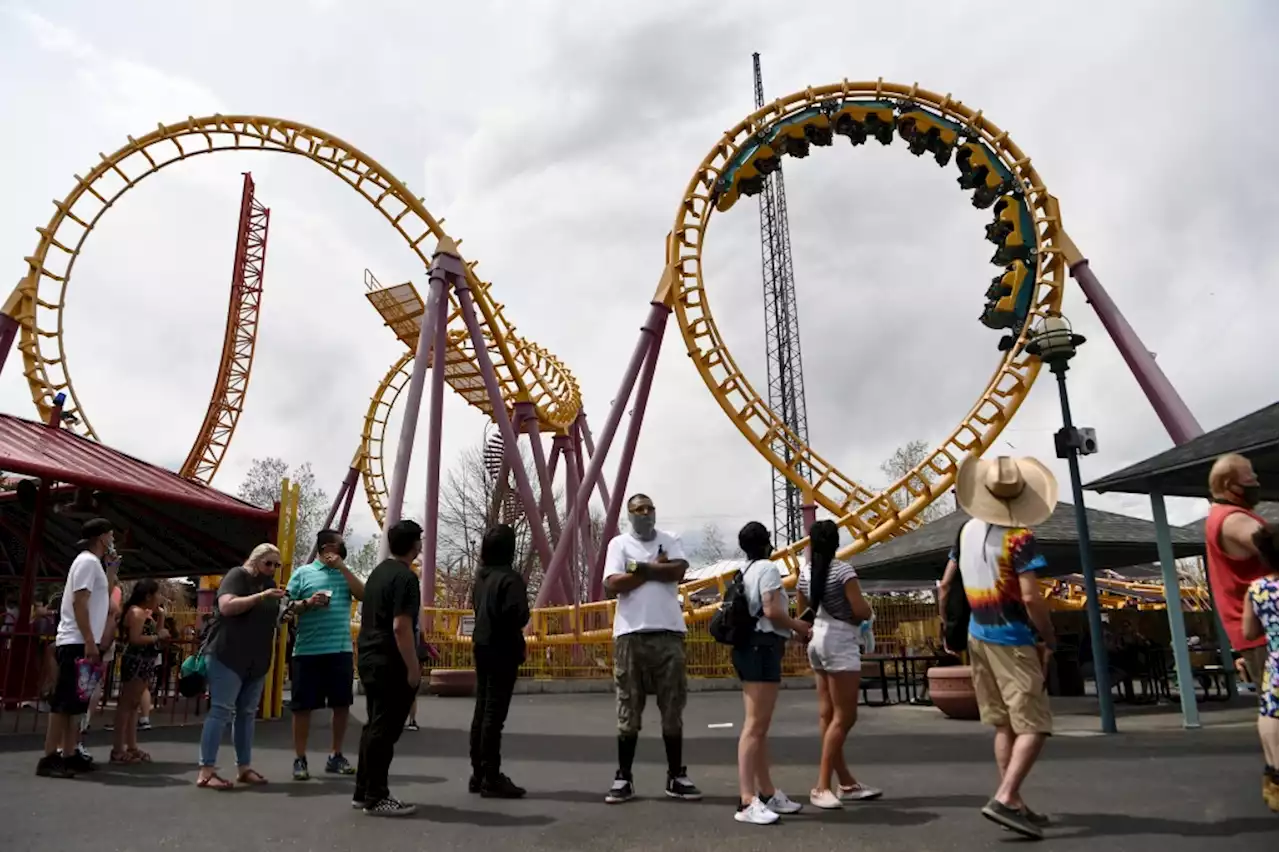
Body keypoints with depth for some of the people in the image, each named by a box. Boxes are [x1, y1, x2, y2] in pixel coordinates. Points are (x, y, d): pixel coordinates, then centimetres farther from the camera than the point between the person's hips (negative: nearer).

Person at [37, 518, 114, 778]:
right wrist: (90, 642, -22)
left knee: (73, 702, 11)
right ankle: (49, 759, -5)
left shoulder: (92, 562, 19)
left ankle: (68, 755, 15)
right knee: (64, 701, -8)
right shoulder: (88, 561, -11)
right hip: (77, 643, -10)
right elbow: (79, 603, -19)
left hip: (80, 643, 10)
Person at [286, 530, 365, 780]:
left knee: (342, 704, 8)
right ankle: (300, 759, 15)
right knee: (303, 706, 3)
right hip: (308, 651, -4)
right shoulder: (302, 573, 1)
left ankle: (335, 756, 21)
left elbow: (363, 595, -3)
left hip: (341, 650, 4)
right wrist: (308, 603, -18)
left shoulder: (344, 573, 12)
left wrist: (343, 567, -5)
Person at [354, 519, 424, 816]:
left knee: (374, 727, 16)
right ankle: (376, 798, 5)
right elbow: (400, 627, -22)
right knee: (384, 730, -2)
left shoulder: (379, 572, 13)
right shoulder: (405, 577, -17)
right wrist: (413, 668, -18)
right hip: (391, 664, -10)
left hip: (370, 658, 10)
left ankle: (363, 792, 24)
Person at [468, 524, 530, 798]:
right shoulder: (509, 578, -16)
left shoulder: (481, 575, 9)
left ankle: (478, 775, 19)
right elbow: (518, 615, -24)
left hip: (482, 647, 9)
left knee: (481, 712, 12)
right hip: (502, 650, -8)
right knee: (494, 714, -5)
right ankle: (491, 778, -1)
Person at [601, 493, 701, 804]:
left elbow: (678, 570, -9)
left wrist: (639, 568, -9)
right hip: (631, 635, -1)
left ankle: (676, 776, 18)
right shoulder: (619, 543, 3)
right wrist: (655, 569, -7)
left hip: (669, 633, 2)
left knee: (673, 709, 8)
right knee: (629, 711, 5)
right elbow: (613, 584, -10)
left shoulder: (669, 541, 9)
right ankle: (623, 778, 14)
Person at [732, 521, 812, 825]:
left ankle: (767, 793, 23)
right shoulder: (768, 568, -9)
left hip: (750, 646, 10)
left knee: (759, 725, 15)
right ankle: (747, 801, -15)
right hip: (762, 647, -10)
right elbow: (771, 611, -19)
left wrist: (792, 626, 19)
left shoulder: (747, 572, 19)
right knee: (755, 726, -13)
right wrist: (798, 627, -3)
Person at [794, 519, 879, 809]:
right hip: (840, 643, -8)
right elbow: (862, 611, -16)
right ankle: (822, 787, -4)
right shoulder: (843, 570, -14)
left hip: (818, 640, 8)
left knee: (827, 715, 9)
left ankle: (847, 783, 20)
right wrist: (868, 607, 5)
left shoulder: (805, 572, 6)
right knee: (844, 717, -3)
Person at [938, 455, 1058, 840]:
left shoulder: (967, 530, 5)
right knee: (1033, 726, -2)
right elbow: (1030, 597, -21)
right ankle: (1004, 799, -13)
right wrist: (1049, 638, -7)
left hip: (979, 636, 7)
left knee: (1005, 725, 14)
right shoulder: (1018, 537, -16)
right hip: (1012, 640, -7)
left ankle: (1015, 804, 18)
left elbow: (945, 585, 9)